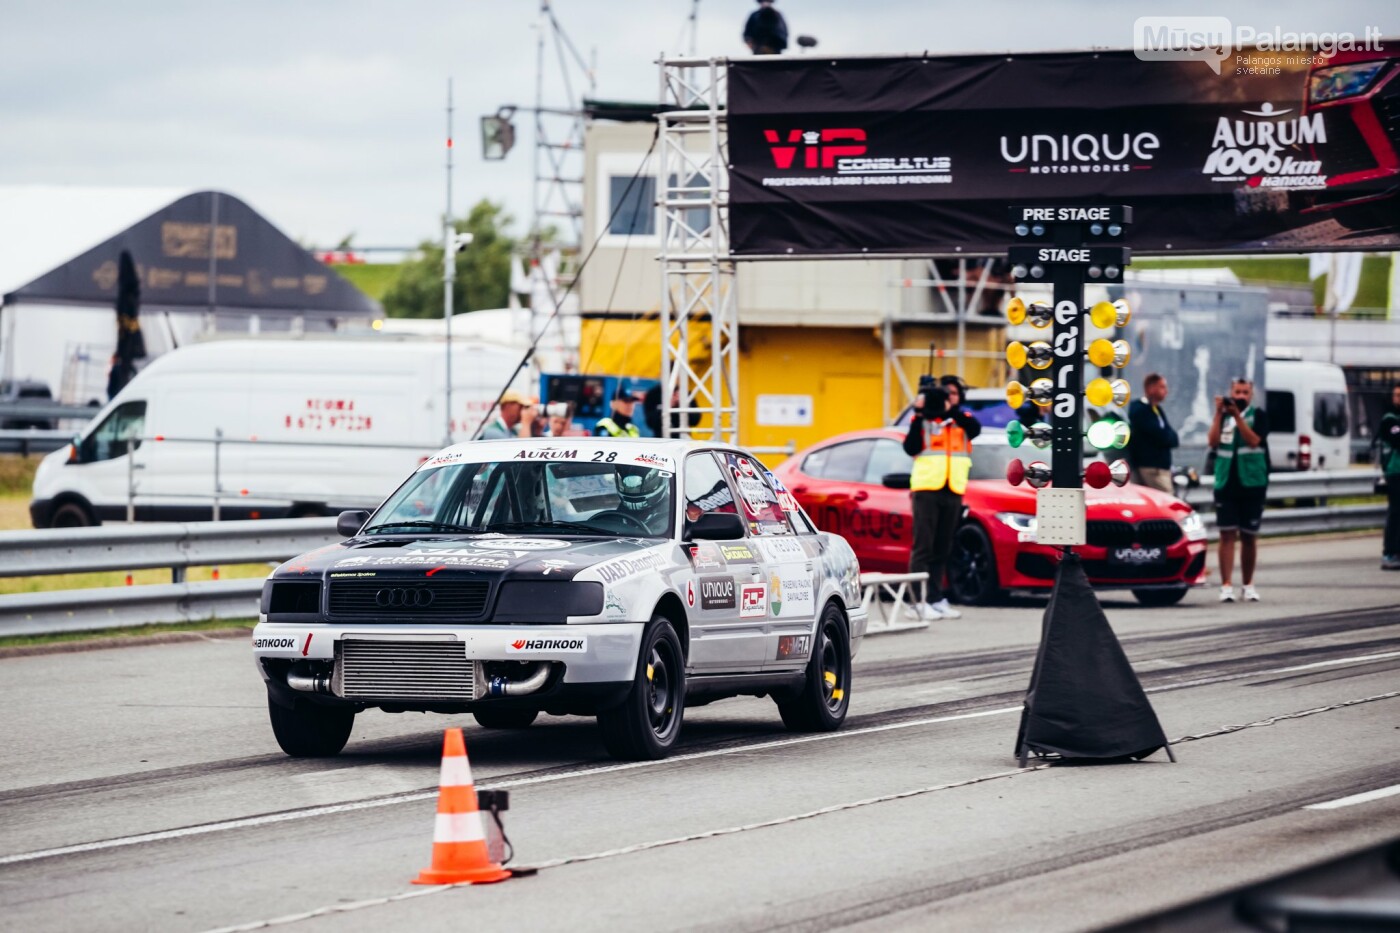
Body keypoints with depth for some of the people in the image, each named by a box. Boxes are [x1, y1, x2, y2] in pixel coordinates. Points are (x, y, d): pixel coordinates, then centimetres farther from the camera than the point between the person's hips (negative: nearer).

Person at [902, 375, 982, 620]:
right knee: (923, 547, -7)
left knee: (942, 549, 8)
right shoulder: (923, 419, 5)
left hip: (953, 492, 4)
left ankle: (936, 598, 12)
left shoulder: (962, 420, 13)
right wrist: (918, 416, -14)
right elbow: (911, 448, -7)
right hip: (927, 489, -4)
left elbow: (975, 429, -10)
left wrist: (952, 411, -21)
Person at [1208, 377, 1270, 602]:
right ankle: (1226, 586, -10)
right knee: (1227, 535, -7)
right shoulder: (1222, 417, 10)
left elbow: (1253, 440, -14)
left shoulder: (1259, 416, 2)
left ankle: (1248, 585, 18)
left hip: (1252, 484, -1)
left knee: (1249, 536, 6)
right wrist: (1219, 413, -9)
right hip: (1226, 483, 1)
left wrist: (1237, 415, -19)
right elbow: (1212, 441, -4)